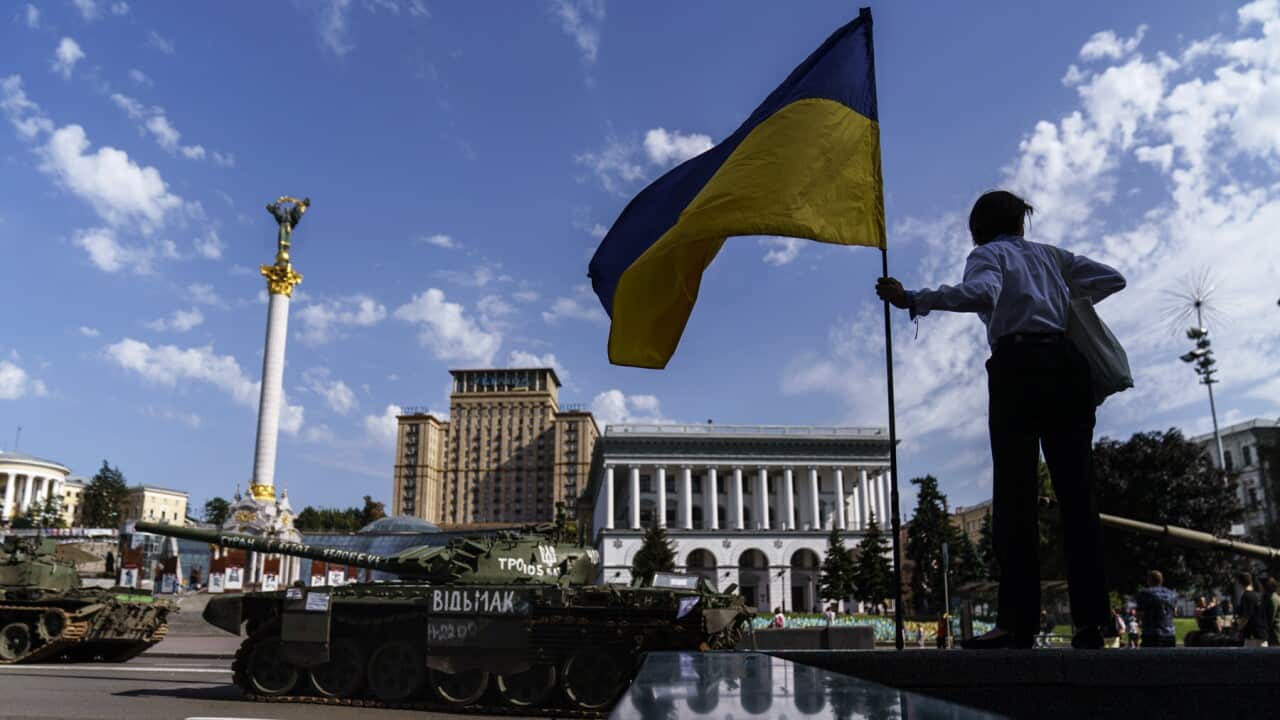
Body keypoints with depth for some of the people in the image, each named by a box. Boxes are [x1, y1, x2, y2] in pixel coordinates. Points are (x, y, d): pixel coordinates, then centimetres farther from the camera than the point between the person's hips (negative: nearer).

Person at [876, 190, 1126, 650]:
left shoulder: (988, 255, 8)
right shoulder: (1050, 254, 24)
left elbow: (981, 294, -15)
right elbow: (1112, 279, 25)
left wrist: (912, 300, -20)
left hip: (1020, 366, -5)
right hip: (1069, 364, 5)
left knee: (1015, 493, -9)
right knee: (1076, 492, 3)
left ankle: (1017, 622, -14)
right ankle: (1090, 620, 0)